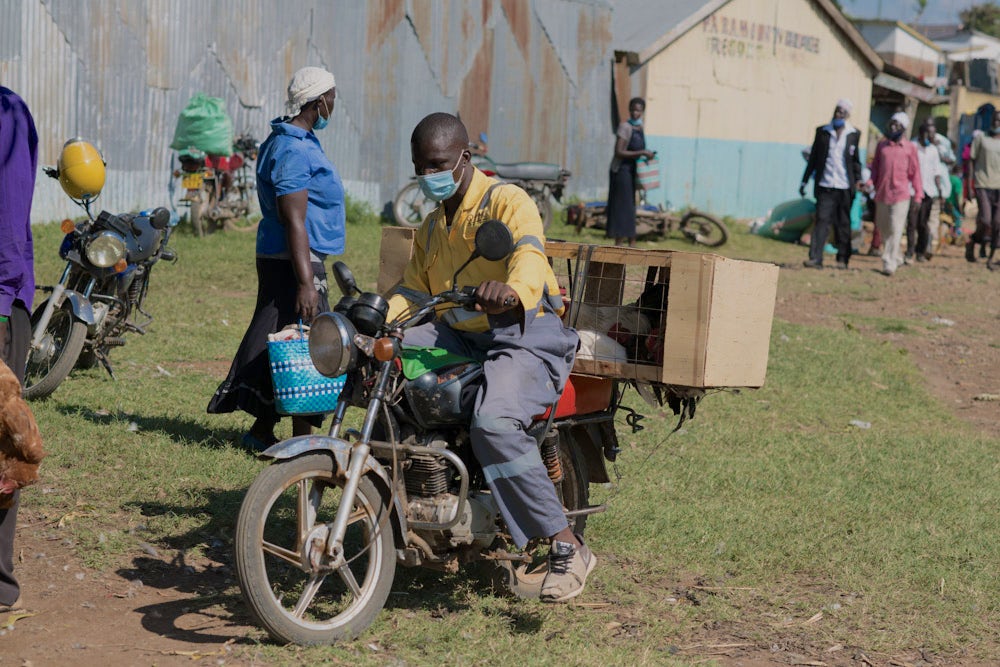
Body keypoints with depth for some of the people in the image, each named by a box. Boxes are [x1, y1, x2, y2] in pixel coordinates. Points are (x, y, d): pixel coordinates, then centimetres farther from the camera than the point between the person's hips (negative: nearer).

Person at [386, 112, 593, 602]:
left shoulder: (506, 200, -7)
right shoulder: (431, 227, 21)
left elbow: (529, 253, -27)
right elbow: (413, 290, 19)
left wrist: (513, 292, -51)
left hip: (525, 333, -8)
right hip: (457, 336, 8)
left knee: (493, 424, -33)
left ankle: (567, 547, -26)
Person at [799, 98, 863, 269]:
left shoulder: (854, 134, 5)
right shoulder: (822, 131, 7)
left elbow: (856, 160, 11)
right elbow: (813, 158, 12)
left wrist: (858, 180, 0)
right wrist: (805, 181, 11)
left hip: (845, 186, 0)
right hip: (825, 186, 0)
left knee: (843, 223, 6)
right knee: (822, 220, -7)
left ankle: (843, 258, 16)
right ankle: (815, 258, -11)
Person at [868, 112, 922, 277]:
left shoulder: (910, 147, 1)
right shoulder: (882, 145, 9)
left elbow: (915, 172, 4)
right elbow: (875, 166, 15)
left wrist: (918, 195, 2)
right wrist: (871, 181, -3)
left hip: (900, 195, -4)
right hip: (882, 193, 4)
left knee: (895, 229, -9)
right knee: (883, 228, 11)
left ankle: (889, 263, -7)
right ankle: (897, 257, 27)